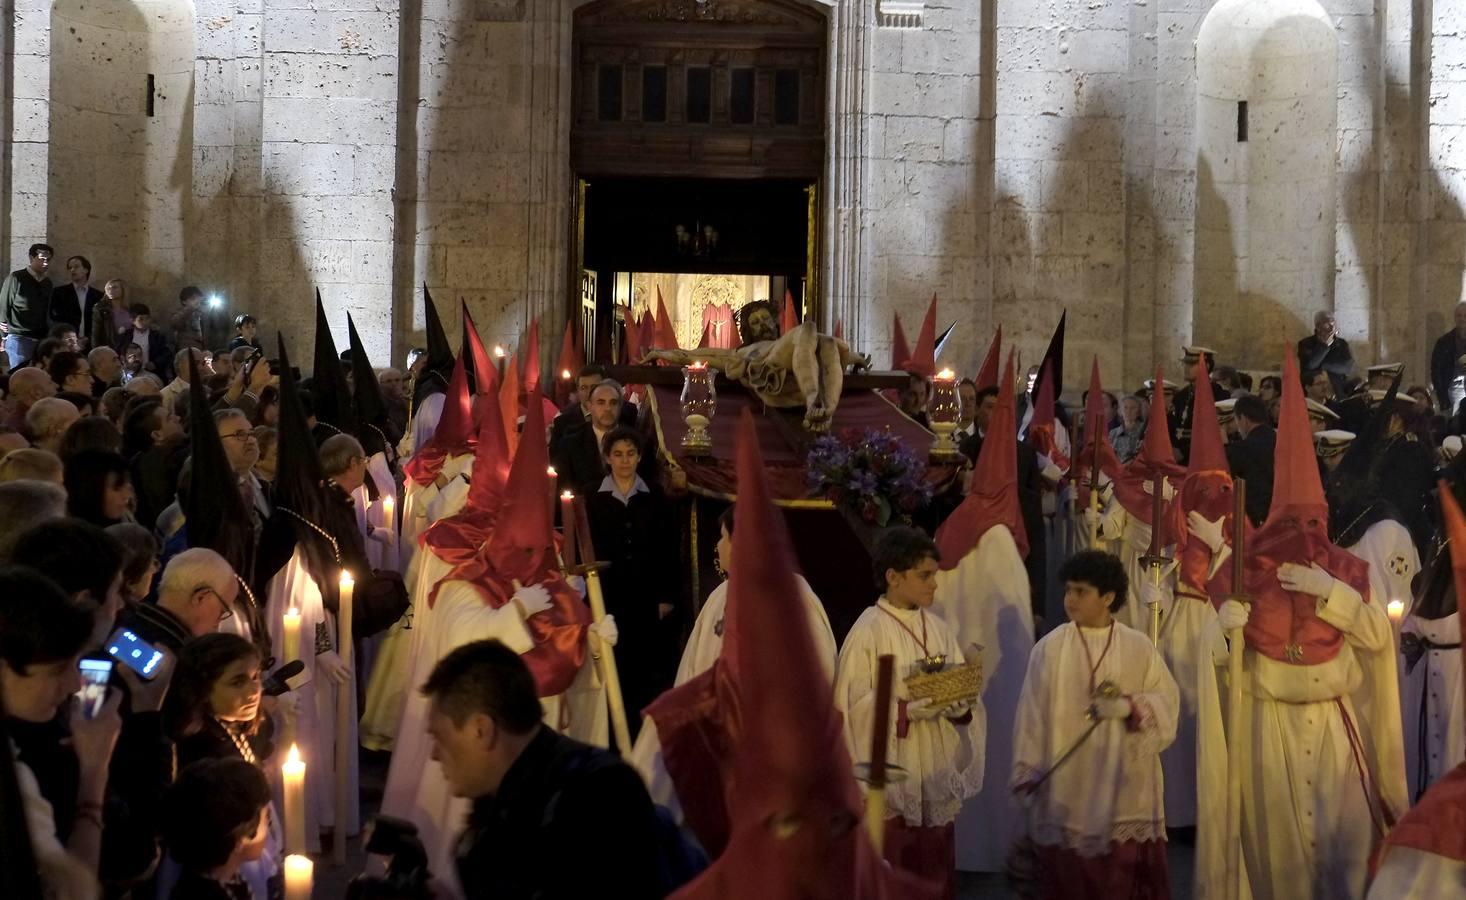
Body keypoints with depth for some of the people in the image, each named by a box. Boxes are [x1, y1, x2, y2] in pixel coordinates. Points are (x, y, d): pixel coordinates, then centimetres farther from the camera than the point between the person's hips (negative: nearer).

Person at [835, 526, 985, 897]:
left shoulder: (939, 628, 9)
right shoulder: (868, 632, -10)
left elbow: (963, 688, 11)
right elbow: (853, 705, -13)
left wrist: (962, 708, -11)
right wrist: (906, 711, -24)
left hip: (936, 777, 6)